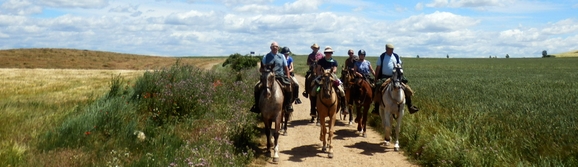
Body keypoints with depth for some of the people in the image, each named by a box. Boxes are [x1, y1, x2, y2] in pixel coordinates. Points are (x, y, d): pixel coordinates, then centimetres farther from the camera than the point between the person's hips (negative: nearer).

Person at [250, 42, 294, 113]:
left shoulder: (282, 56, 10)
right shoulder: (266, 57, 8)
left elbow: (286, 68, 13)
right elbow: (261, 68, 11)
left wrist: (288, 78, 3)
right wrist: (262, 70, -13)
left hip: (280, 76, -1)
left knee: (289, 86, -28)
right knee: (257, 87, -19)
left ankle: (288, 104, -12)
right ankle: (257, 104, -2)